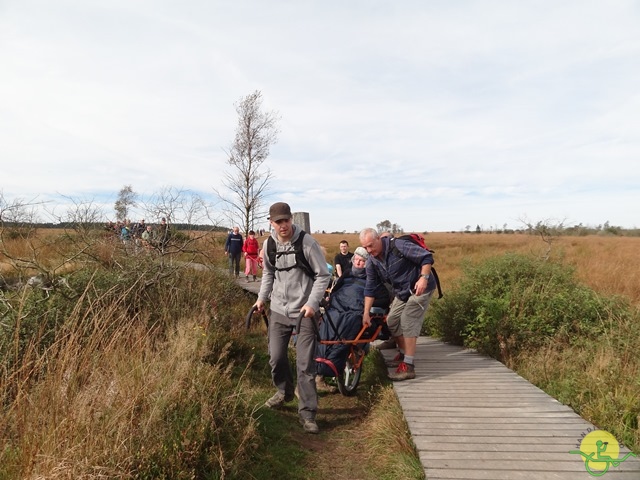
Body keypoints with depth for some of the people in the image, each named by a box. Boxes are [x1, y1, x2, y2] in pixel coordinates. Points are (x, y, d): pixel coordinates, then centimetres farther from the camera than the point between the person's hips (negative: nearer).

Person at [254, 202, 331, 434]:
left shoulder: (307, 242, -14)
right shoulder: (269, 244, 1)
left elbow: (323, 275, -9)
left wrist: (312, 303, -18)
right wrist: (262, 297, 10)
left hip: (304, 311, -4)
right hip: (279, 310, 5)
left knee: (305, 363, -4)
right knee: (276, 357, 11)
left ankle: (307, 413, 10)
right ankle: (285, 392, 39)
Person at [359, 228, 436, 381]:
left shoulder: (398, 246, -25)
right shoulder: (371, 262, -5)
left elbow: (426, 257, -23)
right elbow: (370, 288, -1)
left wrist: (424, 278, -36)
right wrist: (366, 313, -5)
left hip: (419, 288, -8)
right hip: (401, 292, 8)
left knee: (408, 322, -15)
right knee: (392, 321, 8)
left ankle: (408, 367, -12)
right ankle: (403, 354, 28)